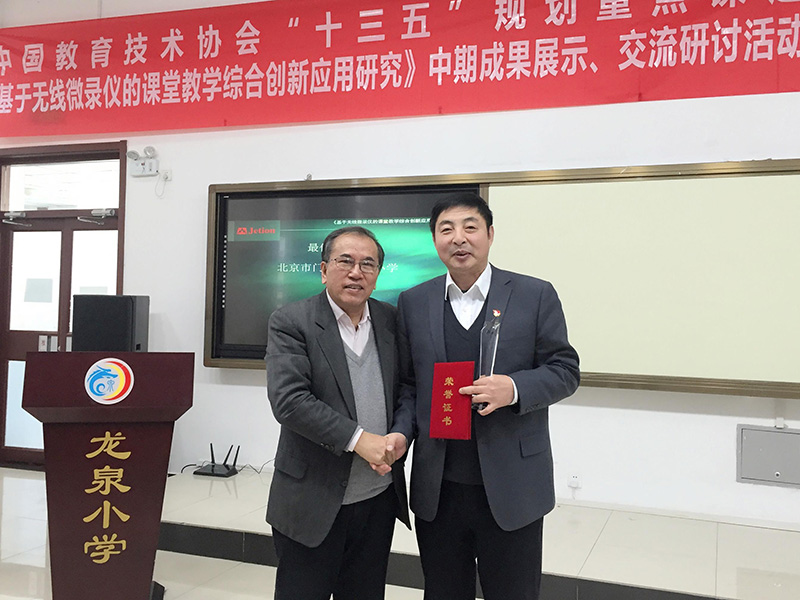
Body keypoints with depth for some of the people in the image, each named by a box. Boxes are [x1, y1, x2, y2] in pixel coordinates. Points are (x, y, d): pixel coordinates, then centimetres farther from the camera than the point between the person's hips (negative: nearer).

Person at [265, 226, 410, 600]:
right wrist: (359, 439, -22)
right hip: (313, 502, -4)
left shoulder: (391, 321, 5)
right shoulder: (290, 323, -8)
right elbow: (288, 400, -19)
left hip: (380, 498, 4)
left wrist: (400, 435, -11)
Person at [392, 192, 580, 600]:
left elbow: (565, 370, -2)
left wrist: (515, 388, -20)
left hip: (511, 488, -2)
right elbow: (407, 382, 8)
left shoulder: (535, 296, -3)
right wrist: (402, 432, -9)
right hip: (437, 490, 2)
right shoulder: (413, 303, 5)